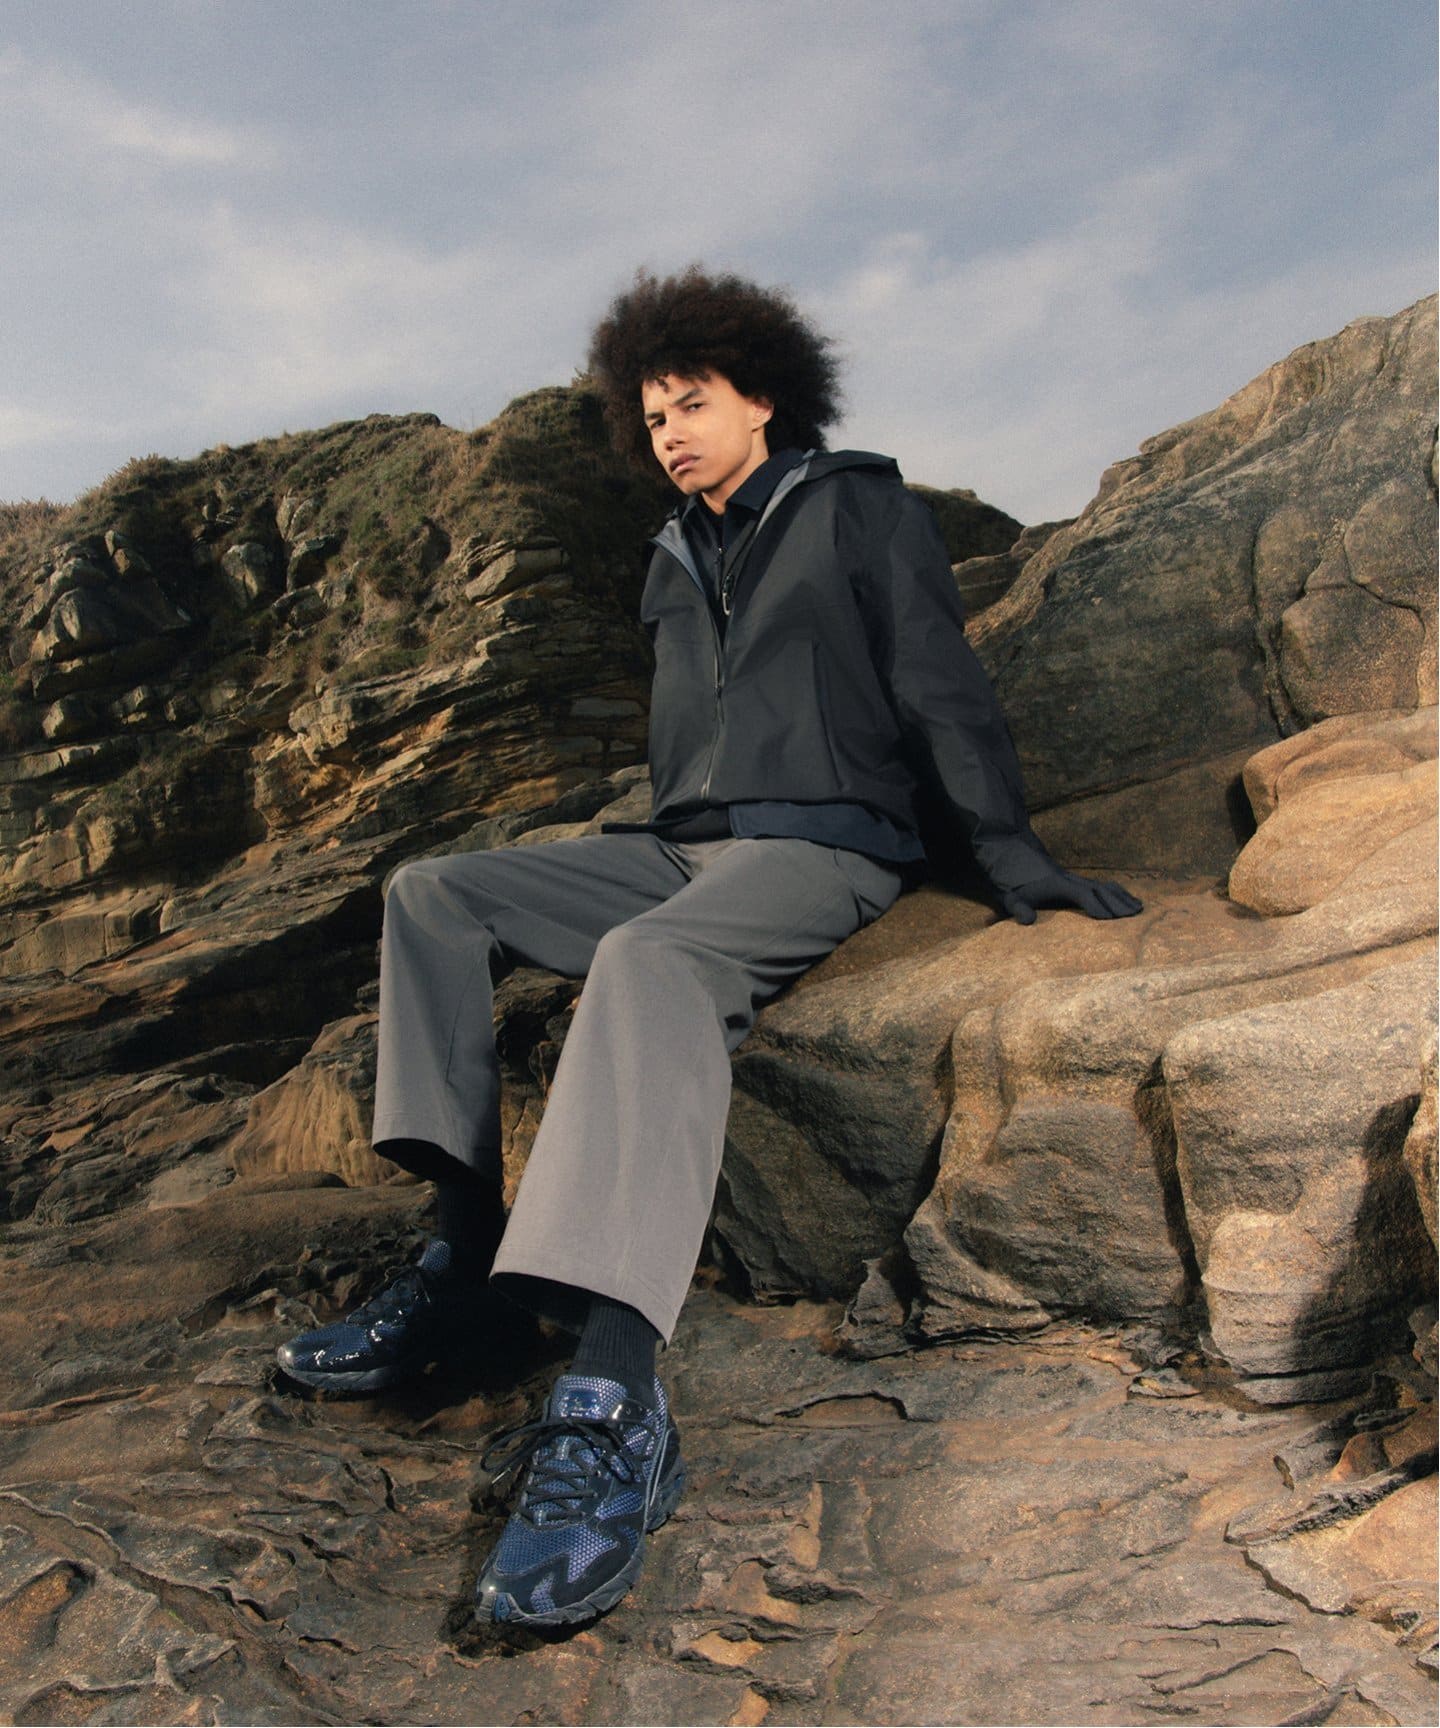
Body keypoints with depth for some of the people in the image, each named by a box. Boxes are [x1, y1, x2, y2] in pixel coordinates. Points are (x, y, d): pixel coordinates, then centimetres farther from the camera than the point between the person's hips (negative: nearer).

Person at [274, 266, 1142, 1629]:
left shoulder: (858, 508, 6)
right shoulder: (676, 559, 24)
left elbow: (941, 690, -1)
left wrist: (1013, 860, -7)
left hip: (821, 848, -7)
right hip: (682, 852, 8)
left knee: (649, 961, -39)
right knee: (432, 895, -6)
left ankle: (613, 1402, -50)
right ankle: (462, 1250, -17)